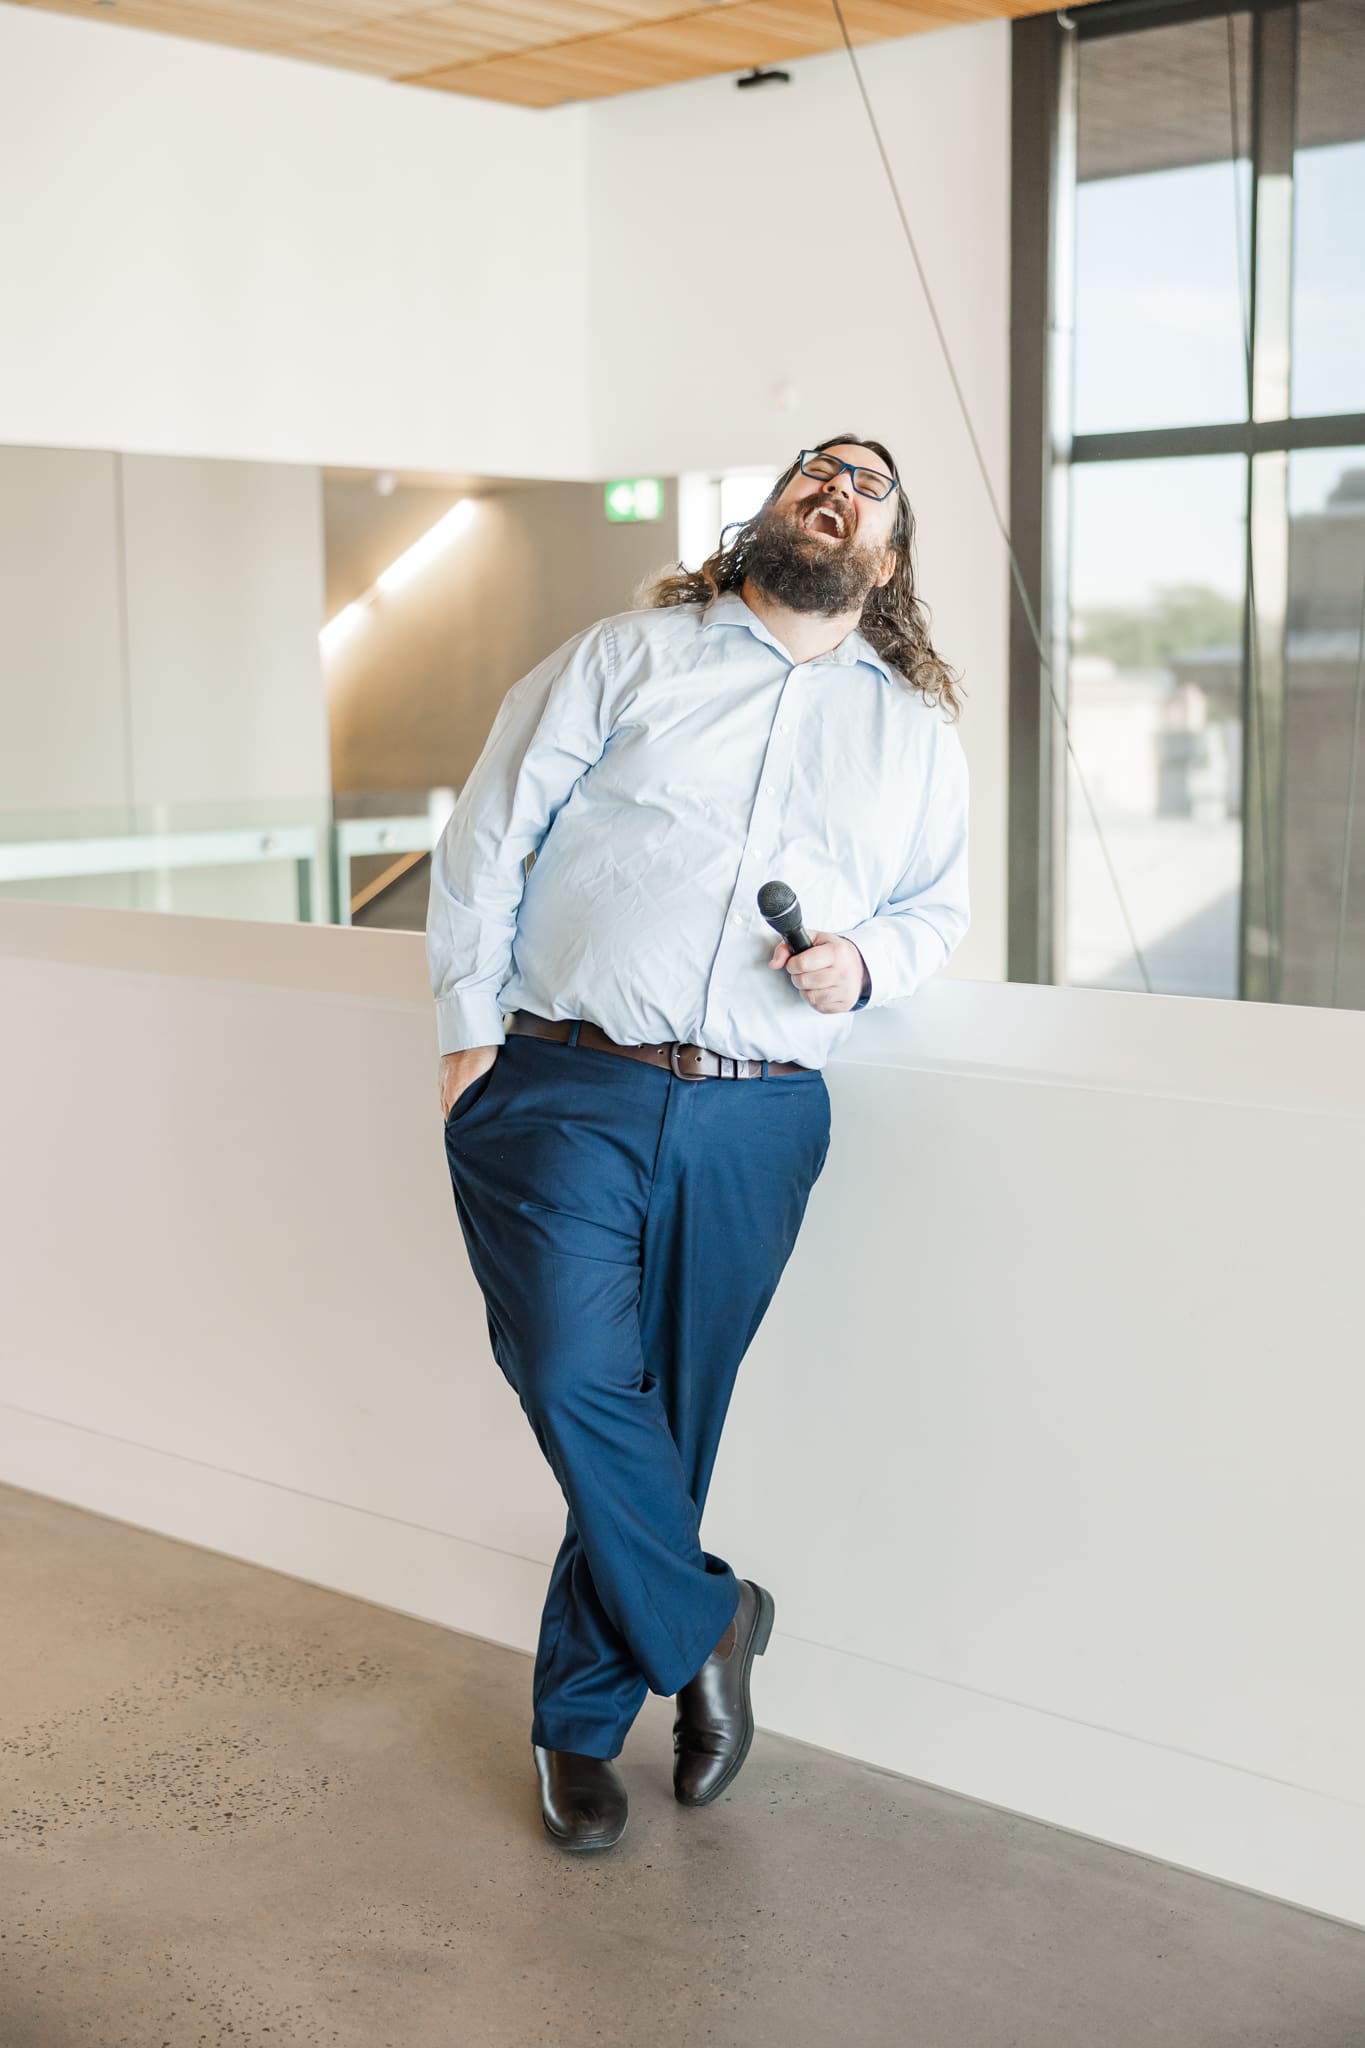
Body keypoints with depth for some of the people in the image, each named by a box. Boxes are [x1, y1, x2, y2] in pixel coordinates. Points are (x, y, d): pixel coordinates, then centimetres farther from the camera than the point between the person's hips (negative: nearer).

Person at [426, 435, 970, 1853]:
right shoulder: (629, 657, 6)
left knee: (665, 1418, 5)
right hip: (563, 1092, -2)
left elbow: (937, 910, 24)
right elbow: (485, 840, 4)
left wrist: (865, 961, 0)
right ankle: (704, 1623, 10)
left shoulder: (920, 740, 16)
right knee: (576, 1380, -16)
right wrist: (471, 1032, -2)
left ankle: (581, 1719, 22)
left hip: (756, 1122, 2)